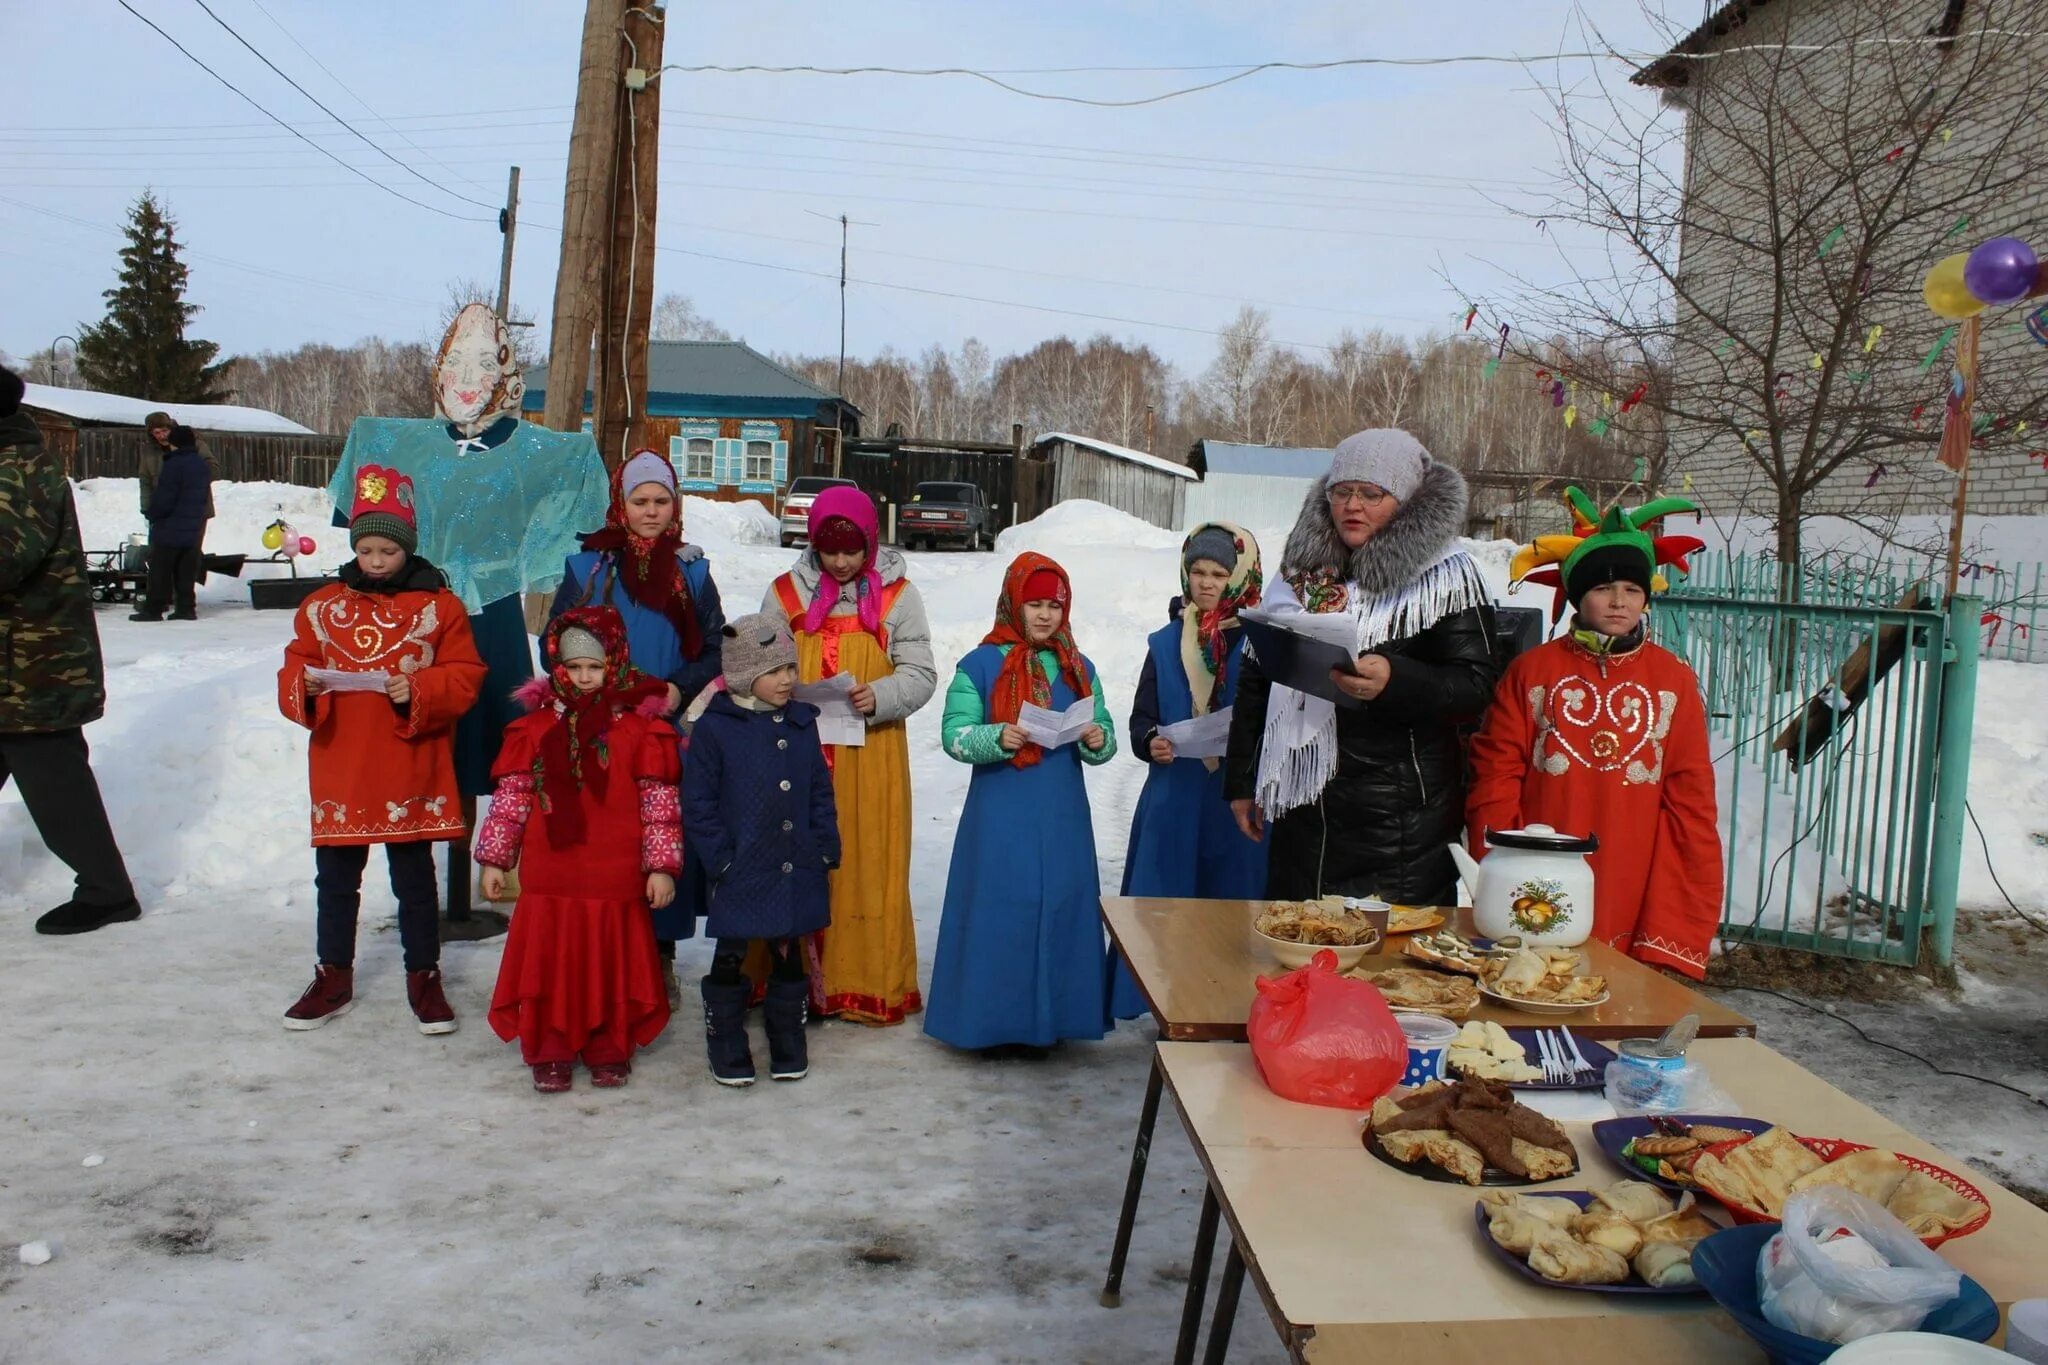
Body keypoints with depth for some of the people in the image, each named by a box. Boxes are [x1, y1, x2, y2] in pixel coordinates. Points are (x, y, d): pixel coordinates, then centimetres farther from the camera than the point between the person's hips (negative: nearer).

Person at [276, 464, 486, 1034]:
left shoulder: (438, 606, -2)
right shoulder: (322, 606, 7)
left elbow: (464, 677, -4)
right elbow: (294, 671, 9)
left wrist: (419, 691, -21)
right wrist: (305, 687, -13)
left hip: (411, 775, -3)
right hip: (340, 770, 3)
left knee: (414, 879, 8)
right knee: (335, 878, 14)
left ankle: (424, 977, 21)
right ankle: (334, 978, 29)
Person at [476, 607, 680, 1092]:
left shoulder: (640, 728, -2)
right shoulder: (536, 727, 3)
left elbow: (660, 803, -1)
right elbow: (511, 796, 7)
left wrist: (661, 866, -4)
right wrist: (494, 860, 5)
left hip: (616, 880, -1)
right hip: (549, 878, 1)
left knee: (612, 965, 8)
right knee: (549, 963, 7)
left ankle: (610, 1050, 26)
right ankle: (550, 1052, 22)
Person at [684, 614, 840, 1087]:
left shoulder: (801, 724, 5)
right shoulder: (713, 729, -9)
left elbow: (820, 792, 10)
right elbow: (698, 803, -7)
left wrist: (825, 848, 3)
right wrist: (720, 858, -11)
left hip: (797, 871, 4)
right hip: (741, 872, -4)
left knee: (788, 956, 15)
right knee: (730, 959, 8)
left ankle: (788, 1047, 29)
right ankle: (727, 1050, 22)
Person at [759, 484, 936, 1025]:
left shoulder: (898, 596, 3)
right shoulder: (785, 594, 7)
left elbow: (921, 674, 0)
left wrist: (880, 696, -19)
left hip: (871, 757, -1)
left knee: (869, 867, 2)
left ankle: (872, 985, 14)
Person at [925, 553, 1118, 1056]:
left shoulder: (1078, 669, 9)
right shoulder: (980, 665, -2)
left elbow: (1103, 734, 10)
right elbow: (954, 734, -7)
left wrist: (1098, 741, -13)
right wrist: (997, 737, -25)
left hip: (1061, 817, 4)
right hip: (1000, 815, -3)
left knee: (1057, 910, 7)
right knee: (999, 911, 0)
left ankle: (1046, 1020, 19)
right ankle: (994, 1022, 12)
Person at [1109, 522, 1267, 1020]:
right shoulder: (1165, 643, 10)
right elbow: (1142, 719, 11)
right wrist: (1150, 743, -9)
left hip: (1237, 802, -3)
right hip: (1173, 798, 3)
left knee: (1229, 903, 1)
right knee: (1165, 907, 4)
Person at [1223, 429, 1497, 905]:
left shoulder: (1446, 575, -2)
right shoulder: (1302, 569, 12)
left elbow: (1474, 687, -10)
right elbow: (1254, 679, 16)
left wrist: (1395, 681, -28)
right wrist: (1241, 781, 14)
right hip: (1301, 808, 5)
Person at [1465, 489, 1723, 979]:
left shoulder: (1674, 680, 7)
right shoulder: (1532, 671, 5)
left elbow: (1691, 798, 5)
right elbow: (1496, 775, 3)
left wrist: (1676, 929, 0)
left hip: (1636, 906, 1)